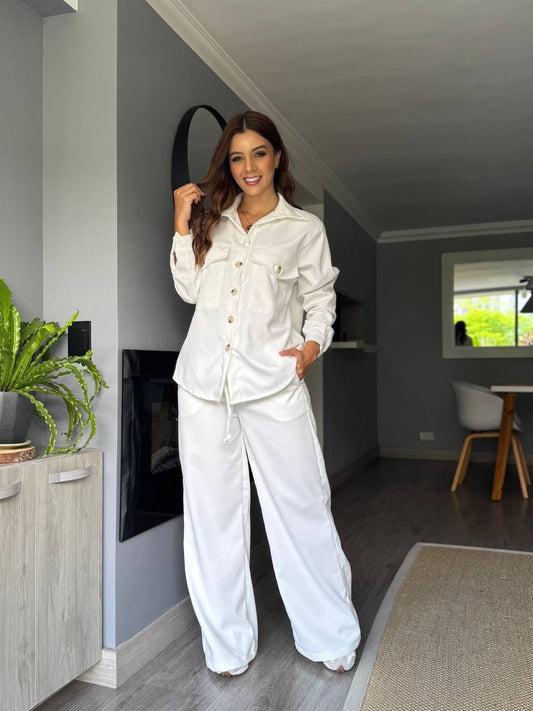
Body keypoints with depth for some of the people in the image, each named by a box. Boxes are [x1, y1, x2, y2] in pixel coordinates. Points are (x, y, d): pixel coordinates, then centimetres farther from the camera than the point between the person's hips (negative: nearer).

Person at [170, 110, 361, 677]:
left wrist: (311, 345, -9)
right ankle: (227, 641, 23)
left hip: (273, 382, -3)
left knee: (301, 504, -1)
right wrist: (183, 226, 5)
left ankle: (330, 636, 18)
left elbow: (320, 300, 8)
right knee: (212, 508, 6)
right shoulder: (212, 219, 17)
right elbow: (190, 289, 11)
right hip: (205, 380, 3)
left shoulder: (305, 228, 9)